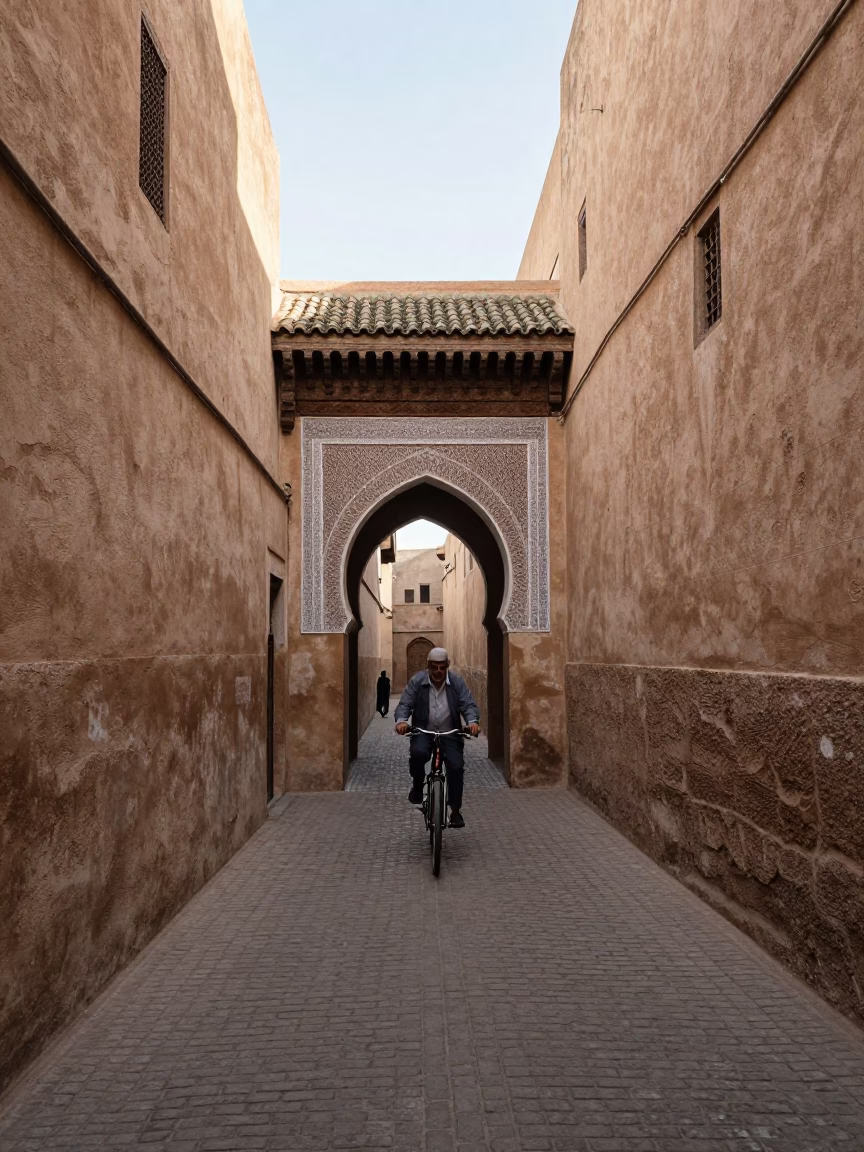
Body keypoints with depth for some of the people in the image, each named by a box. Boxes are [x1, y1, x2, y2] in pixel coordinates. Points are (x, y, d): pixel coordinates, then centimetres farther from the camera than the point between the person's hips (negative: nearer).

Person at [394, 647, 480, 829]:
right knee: (417, 753, -32)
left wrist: (473, 721, -31)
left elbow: (469, 705, -9)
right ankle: (417, 786, -1)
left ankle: (455, 811, 1)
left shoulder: (457, 682, -3)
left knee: (456, 767, -16)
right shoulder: (416, 681, -4)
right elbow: (404, 705, -8)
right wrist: (401, 720, -30)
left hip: (450, 734, 1)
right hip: (423, 732, -1)